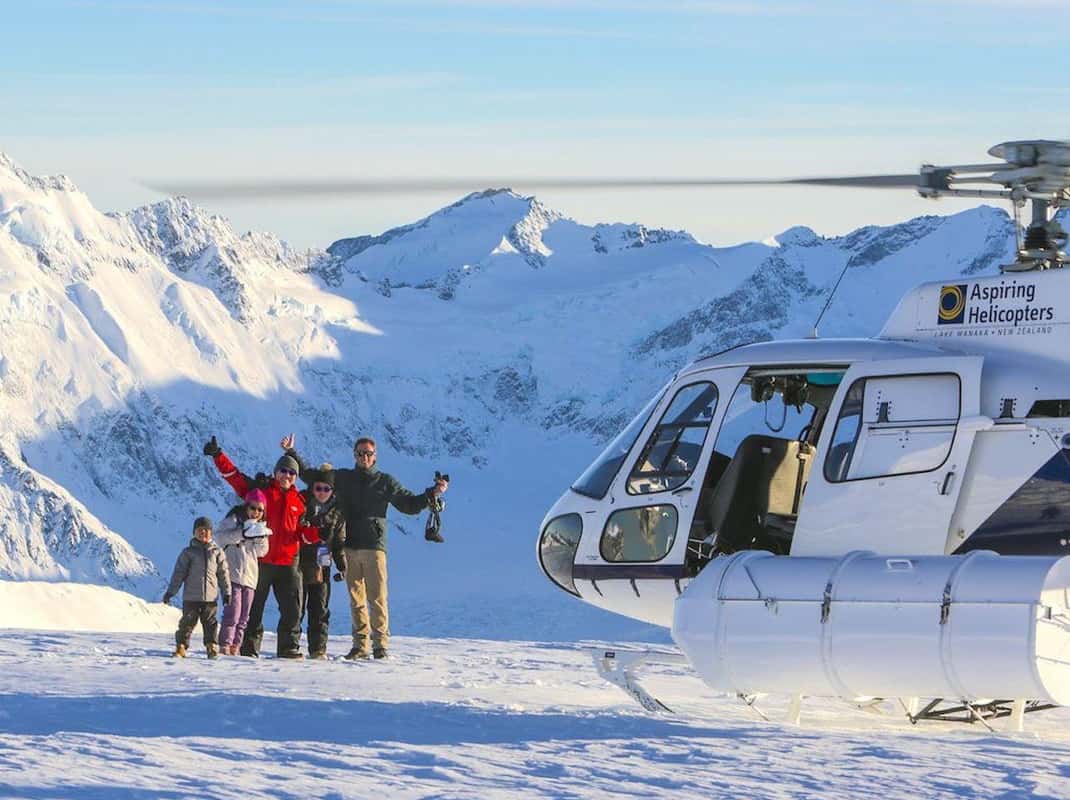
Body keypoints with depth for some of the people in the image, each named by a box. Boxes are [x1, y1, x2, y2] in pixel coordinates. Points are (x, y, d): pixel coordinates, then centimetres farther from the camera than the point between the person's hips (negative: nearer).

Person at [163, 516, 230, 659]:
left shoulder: (216, 552, 7)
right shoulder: (188, 552, 2)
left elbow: (223, 573, 10)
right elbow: (179, 573, 1)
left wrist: (226, 592, 8)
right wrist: (170, 591, -2)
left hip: (211, 597, 1)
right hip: (191, 597, -1)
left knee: (210, 623, 6)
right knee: (187, 622, 0)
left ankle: (212, 648, 14)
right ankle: (180, 647, 7)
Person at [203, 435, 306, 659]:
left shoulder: (298, 501, 13)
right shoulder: (261, 489, 2)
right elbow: (233, 475, -3)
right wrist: (218, 455, -15)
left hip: (288, 563, 3)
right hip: (260, 559, -3)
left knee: (292, 609, 0)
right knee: (254, 608, 4)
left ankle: (289, 648, 8)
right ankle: (249, 648, 10)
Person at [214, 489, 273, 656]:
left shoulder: (260, 526, 20)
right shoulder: (234, 520, 0)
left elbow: (262, 552, 15)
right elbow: (219, 537, -15)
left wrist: (261, 536, -4)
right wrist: (243, 533, -23)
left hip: (250, 576, 7)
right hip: (233, 573, -7)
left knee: (243, 617, 6)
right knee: (232, 614, -14)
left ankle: (235, 647, 10)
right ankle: (225, 646, -12)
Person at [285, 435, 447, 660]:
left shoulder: (385, 482, 9)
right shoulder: (342, 478, 14)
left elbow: (409, 504, 12)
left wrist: (432, 494, -1)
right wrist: (291, 453, 17)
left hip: (374, 547, -2)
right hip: (349, 547, 2)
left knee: (377, 598, -7)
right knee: (356, 599, 4)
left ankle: (380, 643, -4)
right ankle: (360, 644, 7)